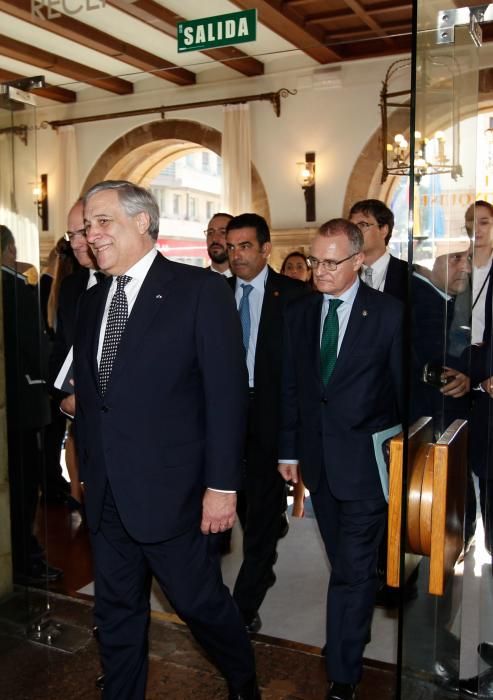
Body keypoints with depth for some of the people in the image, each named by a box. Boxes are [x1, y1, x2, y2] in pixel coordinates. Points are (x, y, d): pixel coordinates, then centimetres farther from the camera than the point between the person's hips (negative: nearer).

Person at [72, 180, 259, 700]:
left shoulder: (200, 291, -9)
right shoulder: (91, 301, 10)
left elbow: (226, 393, -12)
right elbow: (87, 395, 14)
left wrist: (222, 484, -14)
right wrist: (87, 472, 12)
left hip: (167, 489, -6)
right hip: (104, 494, 6)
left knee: (199, 601, 10)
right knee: (116, 611, 18)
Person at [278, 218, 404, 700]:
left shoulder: (388, 313, -7)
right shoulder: (298, 313, 5)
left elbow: (404, 388, -4)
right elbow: (290, 386, 8)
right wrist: (289, 449, 8)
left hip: (366, 459, -4)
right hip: (317, 458, 4)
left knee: (353, 569, 0)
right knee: (345, 563, 18)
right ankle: (356, 635, 39)